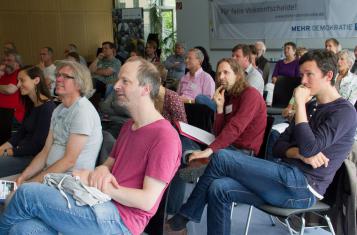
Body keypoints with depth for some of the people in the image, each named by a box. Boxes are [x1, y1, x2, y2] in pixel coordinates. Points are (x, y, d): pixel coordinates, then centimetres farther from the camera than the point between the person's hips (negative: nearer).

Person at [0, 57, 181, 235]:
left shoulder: (165, 136, -12)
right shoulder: (128, 126, 19)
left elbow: (147, 201, -16)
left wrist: (97, 184, -11)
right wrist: (101, 170, -4)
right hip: (102, 206, 8)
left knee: (28, 193, -11)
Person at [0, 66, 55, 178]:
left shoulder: (47, 107, -17)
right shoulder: (31, 105, 14)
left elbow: (37, 144, -17)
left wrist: (10, 152, -10)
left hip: (36, 156, -9)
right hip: (23, 151, 9)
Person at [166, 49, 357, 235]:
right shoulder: (310, 107, 20)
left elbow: (309, 149, -21)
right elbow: (279, 147, 12)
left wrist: (300, 103, -13)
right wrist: (300, 154, -11)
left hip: (303, 187, -8)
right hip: (290, 179, 8)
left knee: (222, 158, -12)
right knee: (219, 188, -12)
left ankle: (184, 217, 1)